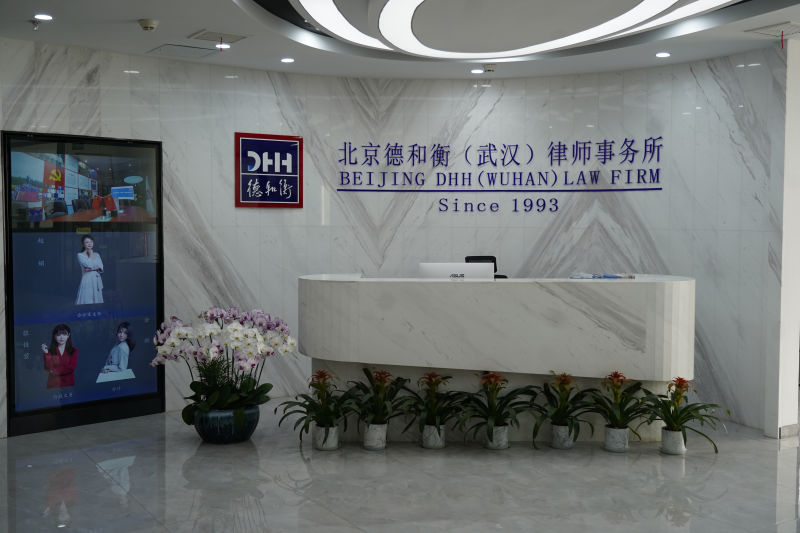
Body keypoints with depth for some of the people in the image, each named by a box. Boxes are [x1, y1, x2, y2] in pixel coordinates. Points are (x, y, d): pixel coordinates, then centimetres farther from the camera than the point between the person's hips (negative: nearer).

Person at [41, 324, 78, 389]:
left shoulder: (74, 351, 2)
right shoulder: (50, 351, 1)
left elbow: (72, 367, -7)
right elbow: (48, 369, -7)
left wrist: (56, 371, -12)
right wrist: (46, 354, -13)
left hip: (68, 384, 0)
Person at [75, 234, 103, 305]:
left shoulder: (97, 255, 13)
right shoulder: (80, 255, -1)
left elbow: (101, 268, 2)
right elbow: (89, 265, -15)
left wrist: (91, 269, -13)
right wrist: (91, 254, -2)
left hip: (97, 281, 5)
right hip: (87, 281, -5)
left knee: (97, 302, 5)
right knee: (86, 302, -9)